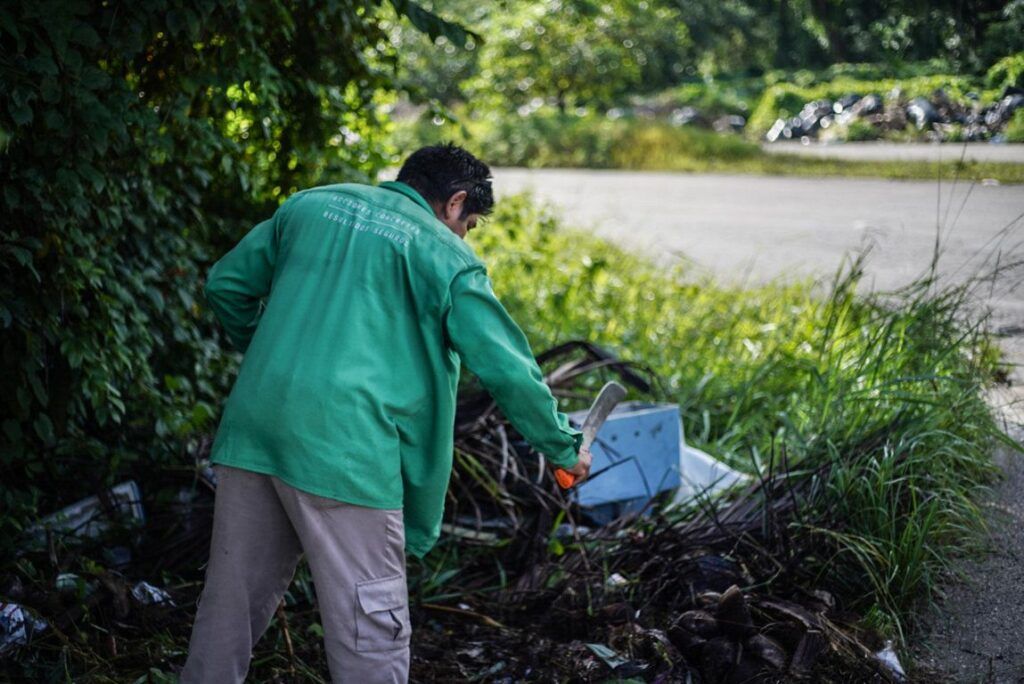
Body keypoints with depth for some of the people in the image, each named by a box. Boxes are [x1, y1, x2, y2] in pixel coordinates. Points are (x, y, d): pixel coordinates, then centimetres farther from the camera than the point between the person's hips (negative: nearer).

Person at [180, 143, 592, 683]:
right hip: (344, 449, -6)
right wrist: (564, 448, 14)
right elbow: (507, 369, 0)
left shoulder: (308, 205, 17)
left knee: (230, 601, 18)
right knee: (371, 631, 2)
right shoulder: (444, 255, 3)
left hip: (251, 431, 6)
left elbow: (224, 285, 22)